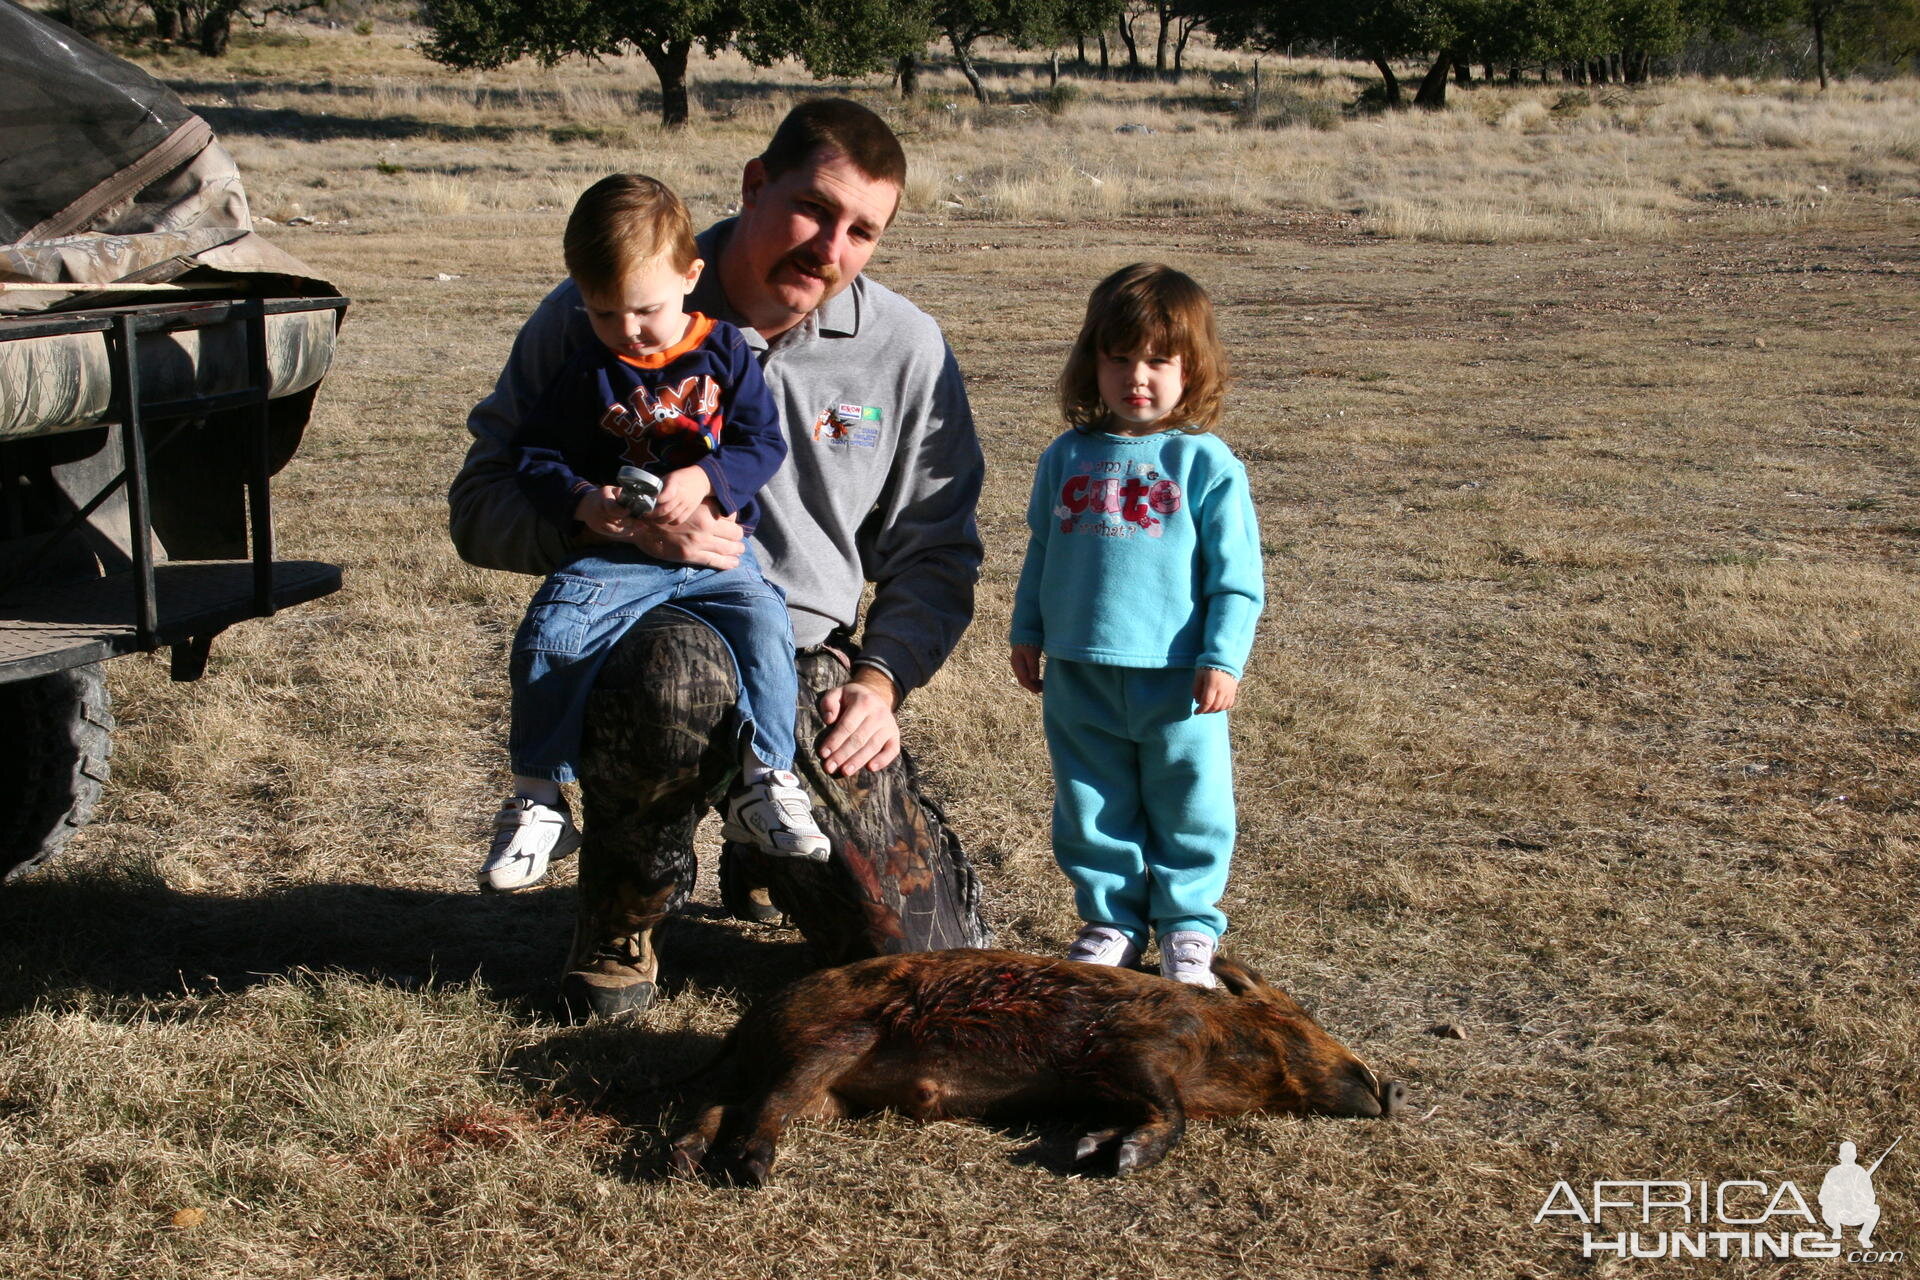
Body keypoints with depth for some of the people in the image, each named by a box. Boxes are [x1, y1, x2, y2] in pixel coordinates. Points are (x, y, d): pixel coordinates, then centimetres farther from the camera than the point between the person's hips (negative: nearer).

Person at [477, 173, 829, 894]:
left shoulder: (722, 350, 4)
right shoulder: (589, 373, 5)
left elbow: (765, 442, 0)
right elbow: (534, 456, 6)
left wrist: (705, 477, -18)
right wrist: (581, 502, -15)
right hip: (616, 557, 0)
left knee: (763, 624, -28)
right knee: (549, 635, -22)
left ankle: (765, 781, -13)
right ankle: (536, 802, -9)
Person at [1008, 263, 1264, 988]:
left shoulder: (1205, 464, -5)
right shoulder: (1067, 458, 6)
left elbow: (1236, 575, -4)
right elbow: (1041, 553, 17)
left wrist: (1222, 658, -10)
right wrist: (1027, 633, 16)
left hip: (1177, 678, -3)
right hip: (1080, 676, 3)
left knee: (1188, 807, 7)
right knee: (1093, 810, 11)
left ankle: (1188, 924, 23)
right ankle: (1111, 920, 25)